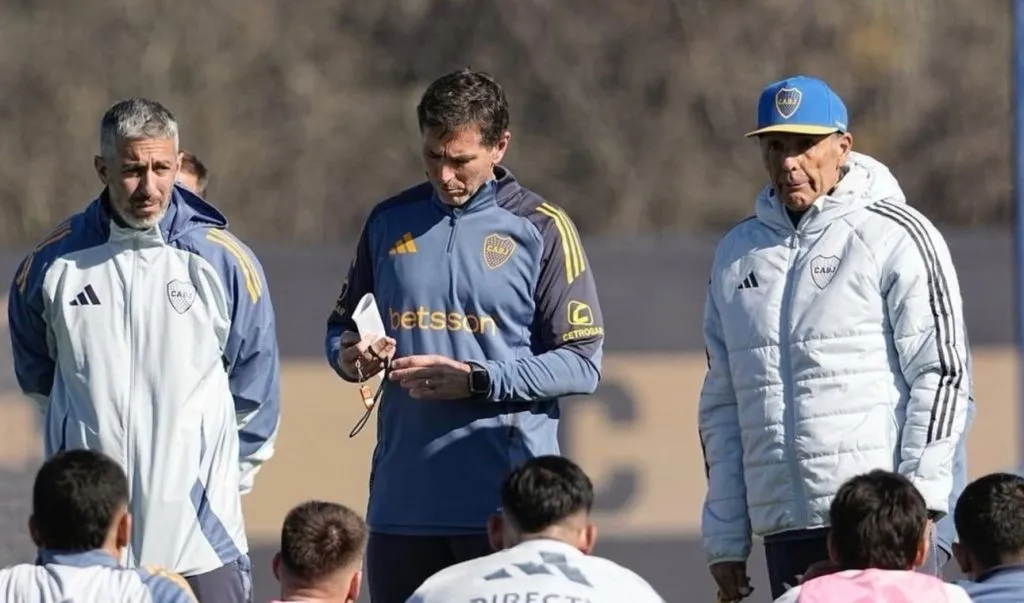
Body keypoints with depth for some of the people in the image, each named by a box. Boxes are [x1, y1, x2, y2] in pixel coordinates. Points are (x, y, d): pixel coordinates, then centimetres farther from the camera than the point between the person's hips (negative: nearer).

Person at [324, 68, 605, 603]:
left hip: (508, 498, -4)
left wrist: (476, 380, -14)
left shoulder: (541, 228, 0)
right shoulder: (391, 222, 13)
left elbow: (581, 364, -3)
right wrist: (350, 356, -2)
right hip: (402, 498, 4)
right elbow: (341, 328, 23)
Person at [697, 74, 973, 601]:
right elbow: (721, 403, 18)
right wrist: (724, 538, 13)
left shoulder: (896, 236, 0)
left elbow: (941, 375, -5)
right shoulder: (737, 252, 16)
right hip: (784, 531, 5)